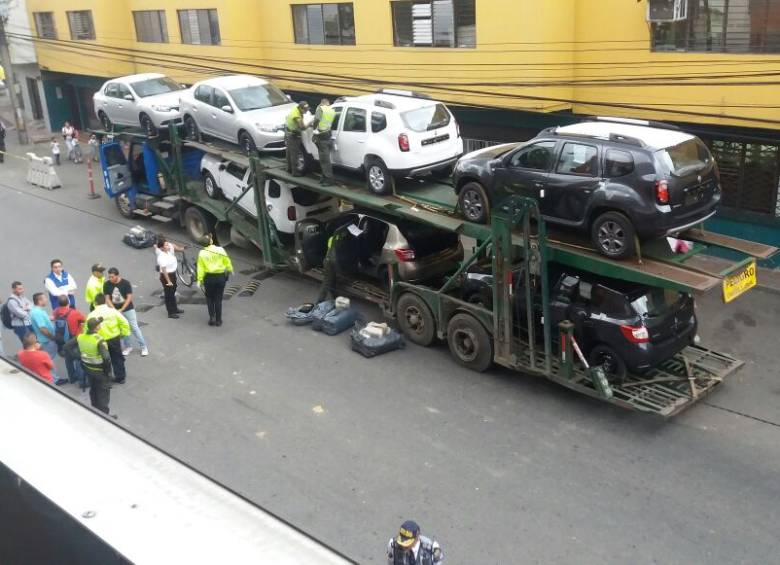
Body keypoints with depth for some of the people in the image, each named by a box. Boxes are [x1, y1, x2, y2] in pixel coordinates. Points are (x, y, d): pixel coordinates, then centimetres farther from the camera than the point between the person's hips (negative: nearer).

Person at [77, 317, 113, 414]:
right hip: (100, 370, -7)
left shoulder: (80, 337, -8)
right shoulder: (99, 340, -29)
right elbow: (106, 358, -37)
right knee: (103, 392, 11)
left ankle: (95, 411, 42)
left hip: (87, 368, 7)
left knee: (93, 390, 26)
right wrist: (107, 370, -18)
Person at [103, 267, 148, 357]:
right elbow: (107, 299, -5)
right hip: (115, 310, 3)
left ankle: (143, 347, 11)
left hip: (128, 309, -3)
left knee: (134, 328, 0)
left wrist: (121, 309, -22)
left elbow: (129, 298, -16)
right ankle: (127, 347, 27)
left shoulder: (126, 283, -17)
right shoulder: (107, 284, -9)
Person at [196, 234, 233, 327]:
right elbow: (227, 262, -2)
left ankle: (212, 317, 10)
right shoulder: (220, 250, -10)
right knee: (218, 299, 11)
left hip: (209, 277, 0)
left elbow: (200, 268, -8)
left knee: (209, 298, 19)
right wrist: (230, 270, 15)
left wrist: (200, 280, -2)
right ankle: (218, 320, 15)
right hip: (220, 277, 0)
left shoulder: (202, 253, -8)